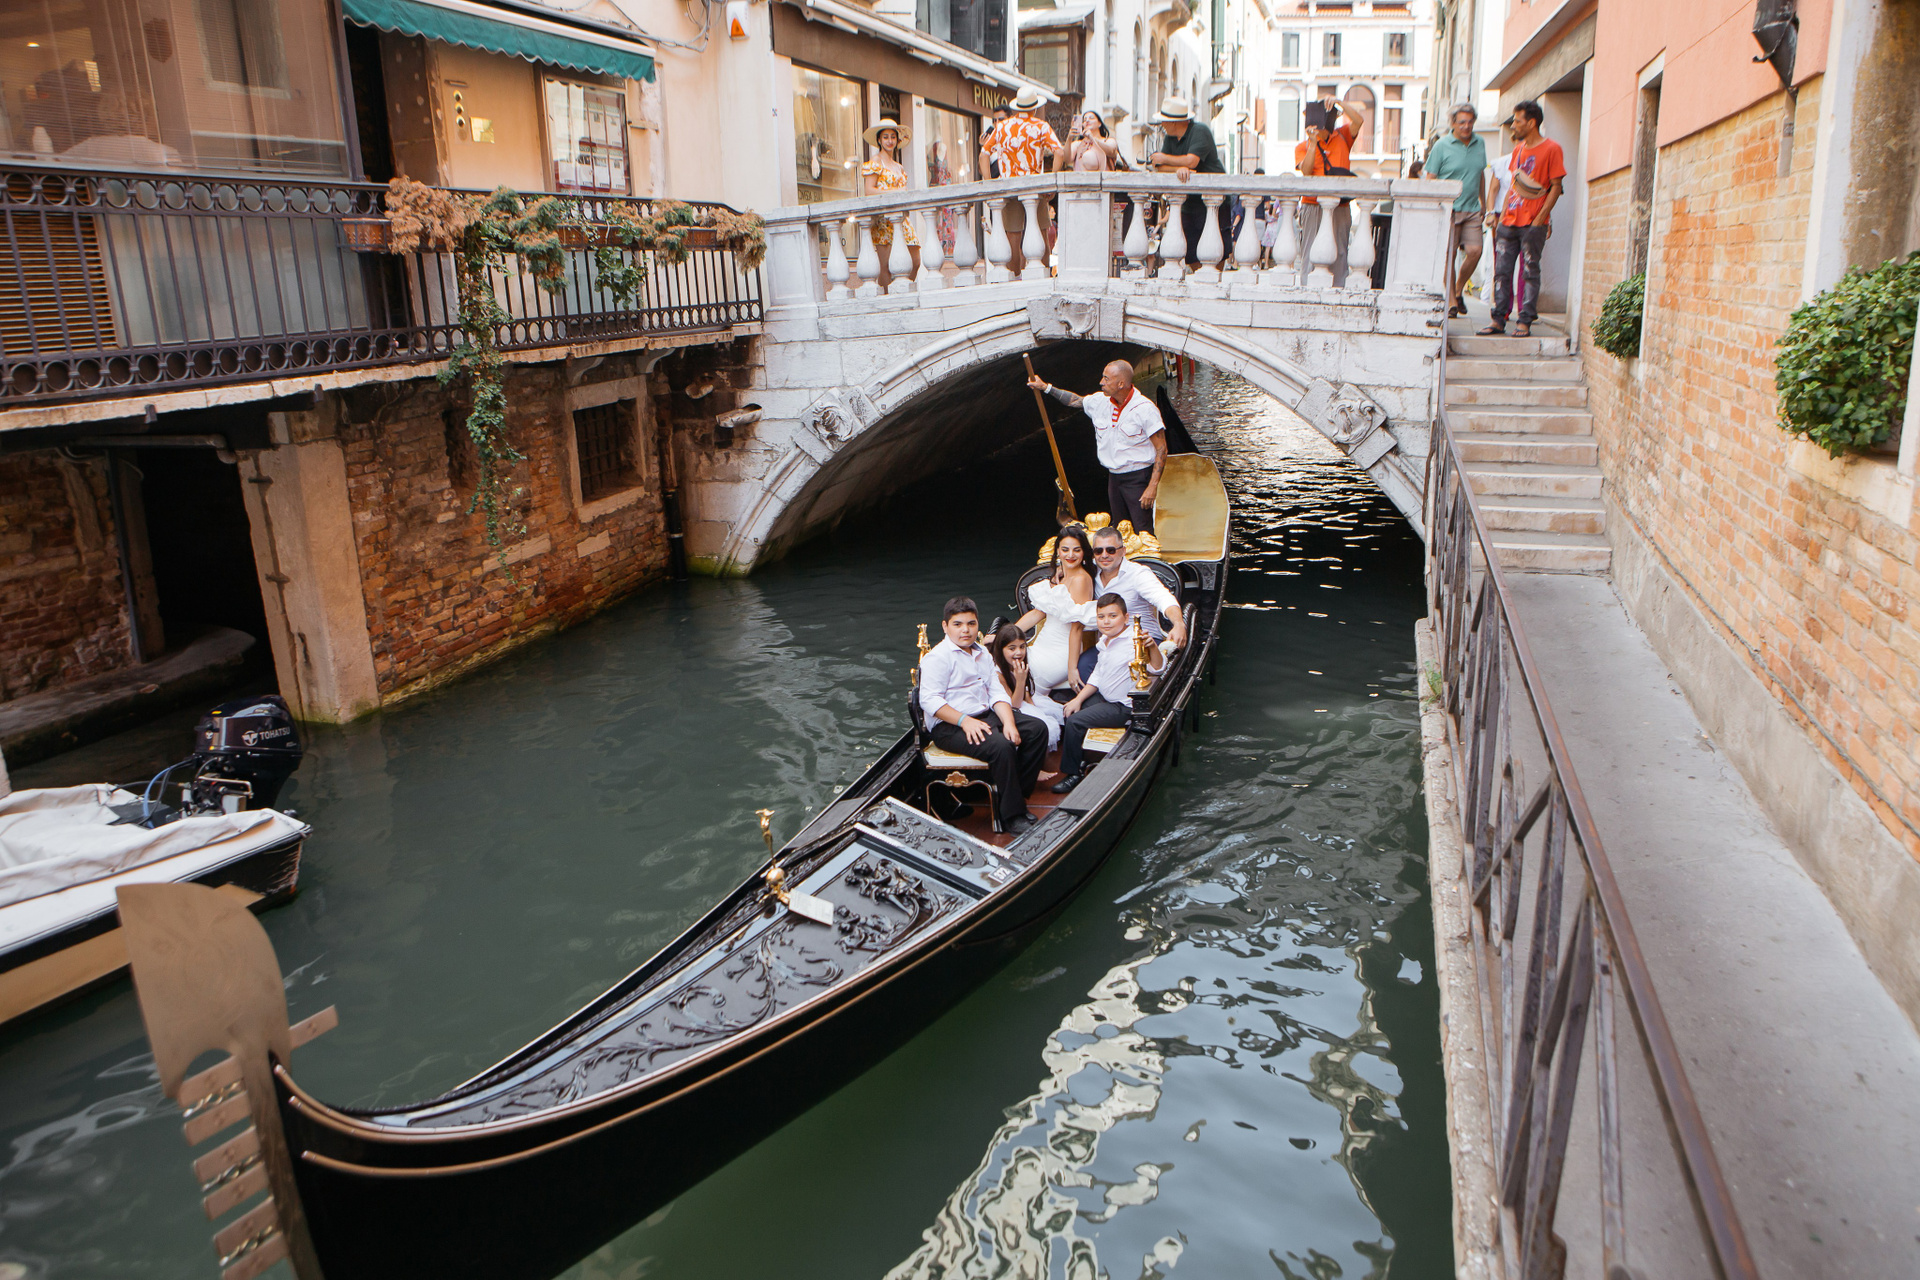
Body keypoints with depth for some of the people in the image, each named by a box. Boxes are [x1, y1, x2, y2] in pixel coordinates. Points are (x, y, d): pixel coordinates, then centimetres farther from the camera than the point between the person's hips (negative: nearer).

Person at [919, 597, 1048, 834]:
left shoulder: (982, 653, 17)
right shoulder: (937, 657, -9)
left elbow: (996, 692, 9)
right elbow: (929, 700, -19)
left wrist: (1009, 723, -9)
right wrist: (964, 721, -27)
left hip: (986, 716, 9)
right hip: (949, 727, -9)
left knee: (1037, 728, -1)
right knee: (1001, 746, -31)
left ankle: (1017, 793, 2)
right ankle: (1011, 816, -20)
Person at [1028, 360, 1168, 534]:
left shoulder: (1145, 408, -16)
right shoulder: (1100, 401, 3)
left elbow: (1161, 448, -14)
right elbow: (1075, 400, 24)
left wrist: (1153, 486, -20)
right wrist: (1045, 387, 21)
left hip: (1138, 478, -7)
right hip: (1113, 477, 7)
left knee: (1143, 533, -10)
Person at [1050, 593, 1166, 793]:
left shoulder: (1133, 641, -22)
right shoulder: (1104, 642, 7)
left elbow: (1158, 667, -36)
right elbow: (1096, 677, 17)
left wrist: (1152, 647, -55)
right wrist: (1078, 699, 8)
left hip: (1123, 707, -10)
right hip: (1105, 698, 10)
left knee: (1075, 721, -18)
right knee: (1070, 710, 17)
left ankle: (1073, 773, -2)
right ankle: (1080, 759, 33)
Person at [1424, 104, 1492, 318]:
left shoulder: (1480, 144, 13)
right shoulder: (1442, 146, -1)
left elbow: (1481, 175, 23)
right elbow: (1430, 179, -1)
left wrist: (1484, 204, 24)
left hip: (1472, 208, 4)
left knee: (1474, 251, -8)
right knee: (1449, 254, -5)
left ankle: (1458, 290, 15)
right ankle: (1451, 301, 5)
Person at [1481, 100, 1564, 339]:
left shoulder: (1551, 149, -5)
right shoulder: (1518, 149, 16)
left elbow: (1555, 187, -7)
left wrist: (1540, 218, -14)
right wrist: (1502, 214, 12)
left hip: (1533, 223, -6)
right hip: (1509, 221, 6)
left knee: (1530, 272, -2)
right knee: (1502, 271, 3)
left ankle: (1525, 321, 0)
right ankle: (1499, 320, 8)